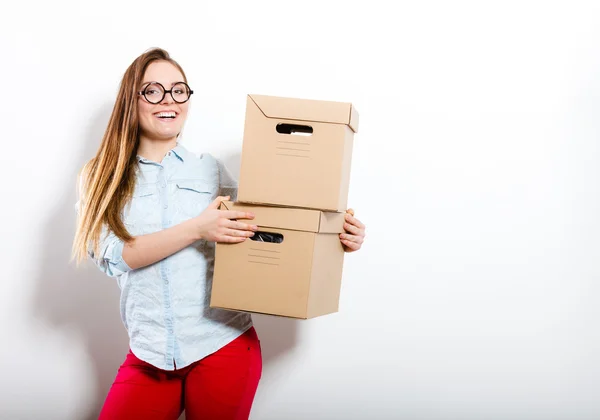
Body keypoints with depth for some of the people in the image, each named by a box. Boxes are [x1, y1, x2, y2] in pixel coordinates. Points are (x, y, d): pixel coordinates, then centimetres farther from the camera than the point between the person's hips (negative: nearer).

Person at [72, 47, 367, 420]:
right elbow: (114, 256, -10)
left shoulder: (211, 170, 6)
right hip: (148, 356, 0)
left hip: (224, 347, 0)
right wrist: (197, 229, -22)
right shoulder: (102, 179, 4)